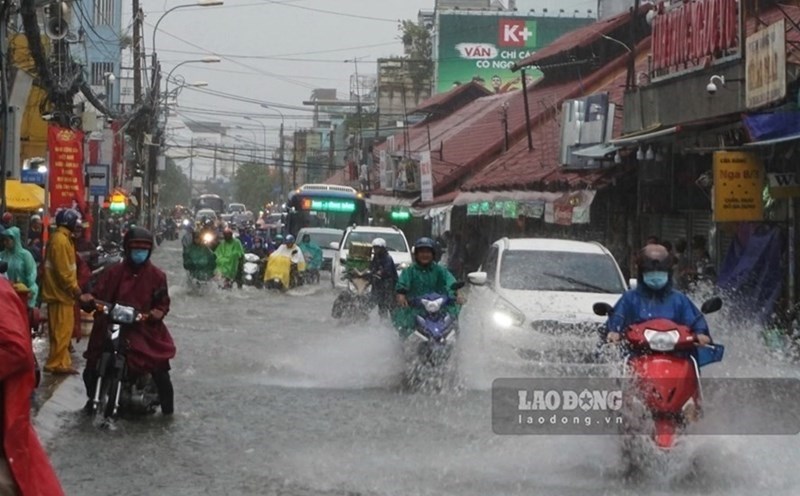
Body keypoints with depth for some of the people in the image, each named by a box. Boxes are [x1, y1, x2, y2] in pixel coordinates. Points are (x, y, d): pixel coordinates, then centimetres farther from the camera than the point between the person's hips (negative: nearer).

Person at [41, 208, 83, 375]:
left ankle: (61, 362, 17)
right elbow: (63, 270, -22)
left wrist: (73, 287, 17)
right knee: (62, 330, -8)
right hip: (61, 292, -10)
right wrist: (74, 288, -18)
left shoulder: (63, 238, 16)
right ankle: (57, 364, -7)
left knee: (63, 330, 13)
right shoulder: (60, 240, -17)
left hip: (62, 292, 10)